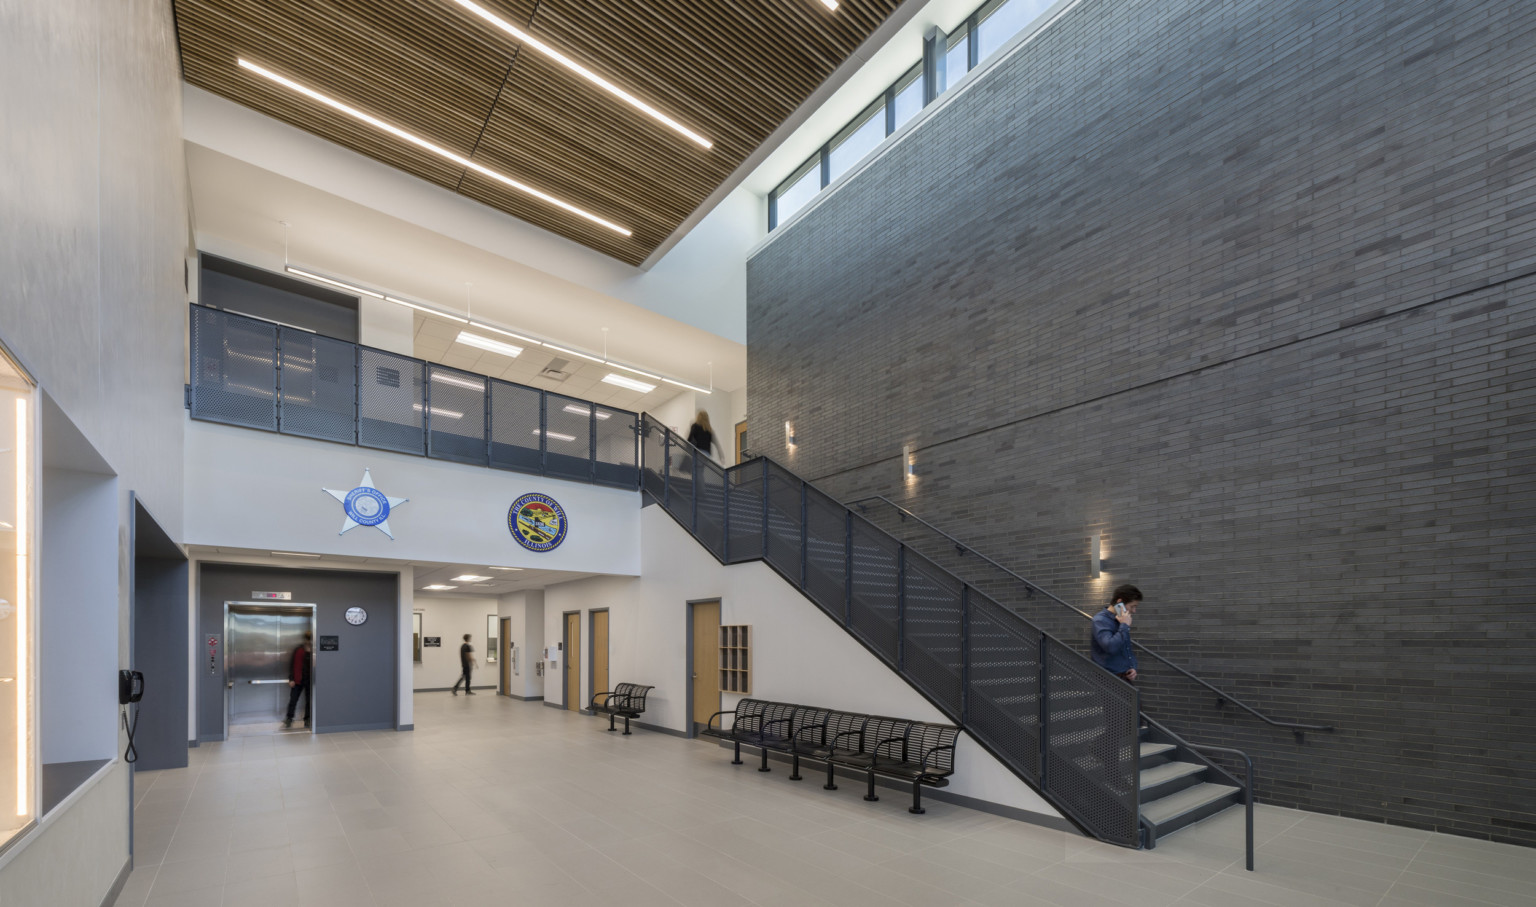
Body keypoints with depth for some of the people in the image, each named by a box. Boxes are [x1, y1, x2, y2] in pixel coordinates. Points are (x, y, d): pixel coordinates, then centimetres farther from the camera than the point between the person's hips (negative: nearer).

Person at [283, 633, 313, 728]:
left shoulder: (314, 651, -1)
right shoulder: (298, 650, -4)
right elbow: (292, 664, -2)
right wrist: (291, 679, -6)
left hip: (310, 680, 1)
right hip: (298, 680, -1)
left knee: (309, 701, 7)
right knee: (293, 700, 2)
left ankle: (307, 720, 16)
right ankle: (289, 719, 14)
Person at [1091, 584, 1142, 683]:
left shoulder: (1120, 621, 13)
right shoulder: (1100, 620, -13)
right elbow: (1110, 647, -28)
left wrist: (1133, 667, 8)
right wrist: (1125, 626, -18)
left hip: (1126, 678, 8)